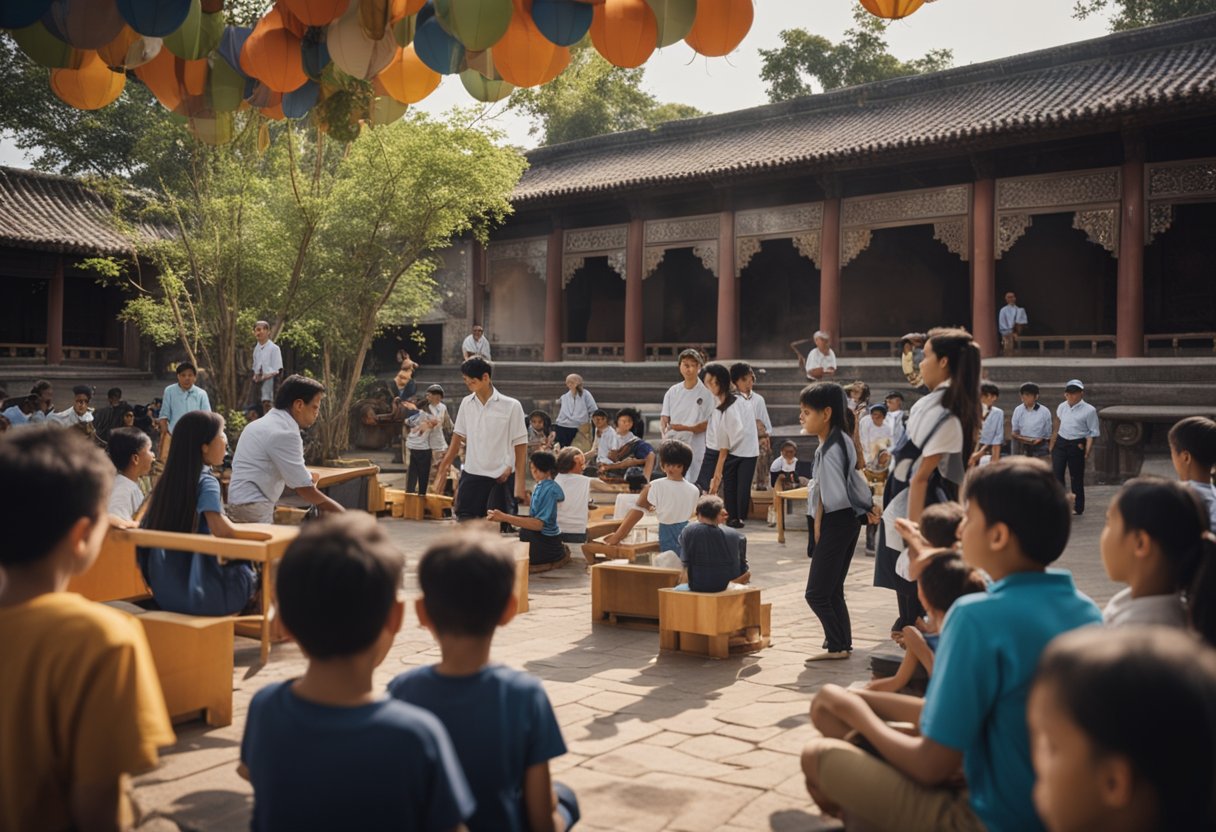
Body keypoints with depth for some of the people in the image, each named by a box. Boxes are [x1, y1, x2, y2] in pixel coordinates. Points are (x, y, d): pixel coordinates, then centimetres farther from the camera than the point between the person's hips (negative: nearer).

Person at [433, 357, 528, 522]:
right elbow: (458, 437, 13)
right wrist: (443, 468, 9)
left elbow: (520, 445, -6)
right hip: (471, 474, 4)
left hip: (501, 477, -4)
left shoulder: (511, 406, -8)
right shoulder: (466, 403, 5)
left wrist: (519, 482, -10)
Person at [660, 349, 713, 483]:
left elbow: (708, 424, -5)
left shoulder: (706, 393, -4)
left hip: (695, 448, -4)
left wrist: (686, 428, -18)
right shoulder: (673, 391, 8)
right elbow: (664, 418, 7)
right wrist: (664, 433, -13)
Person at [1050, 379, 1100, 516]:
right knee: (1057, 475, -4)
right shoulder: (1062, 407, 7)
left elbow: (1092, 433, -7)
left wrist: (1087, 452, -14)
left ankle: (1078, 508, 21)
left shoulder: (1089, 410, -7)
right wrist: (1051, 446, 9)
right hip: (1060, 443, 4)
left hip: (1077, 445, -4)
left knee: (1076, 477, 7)